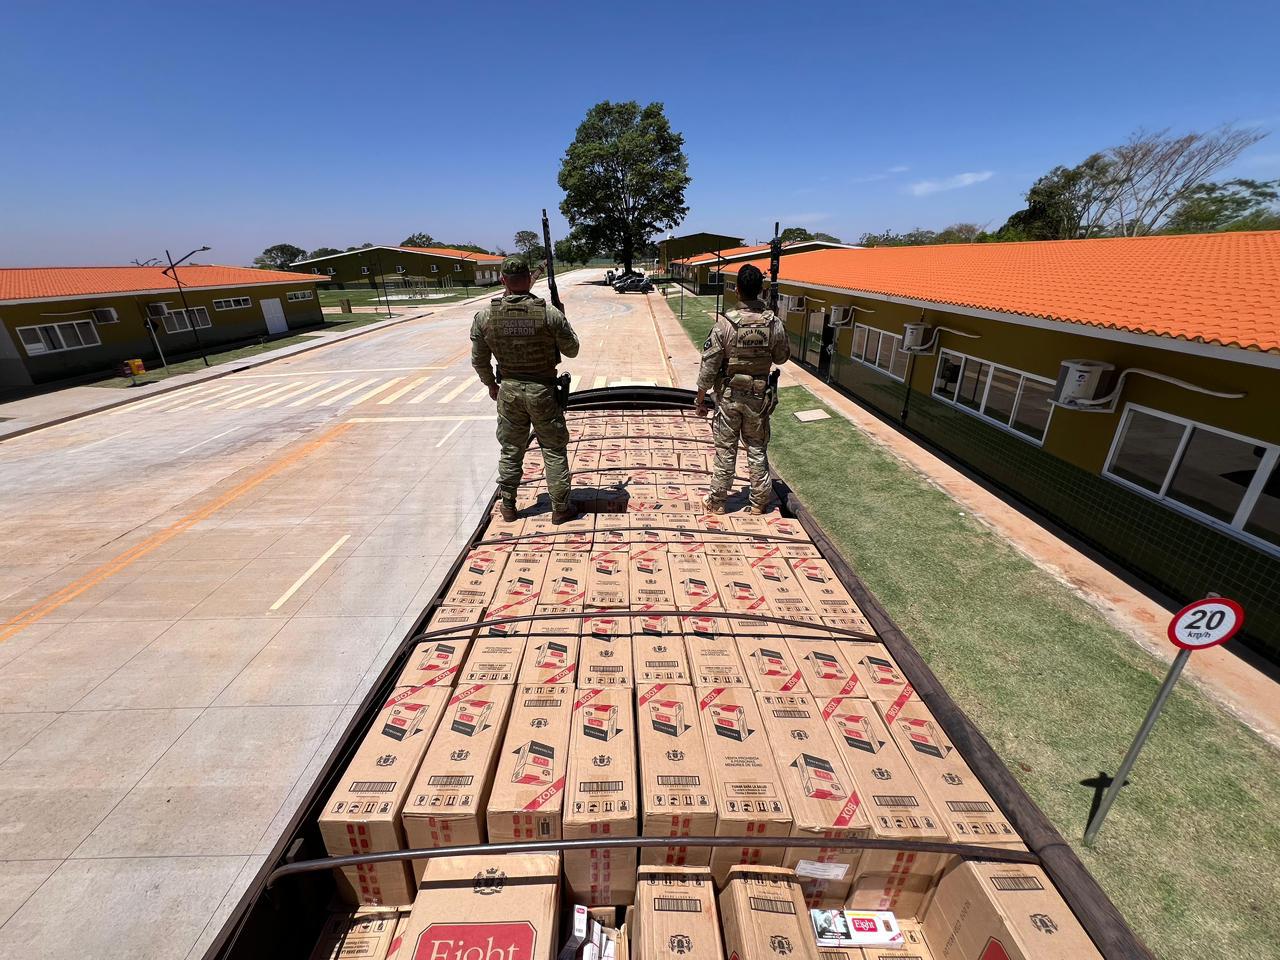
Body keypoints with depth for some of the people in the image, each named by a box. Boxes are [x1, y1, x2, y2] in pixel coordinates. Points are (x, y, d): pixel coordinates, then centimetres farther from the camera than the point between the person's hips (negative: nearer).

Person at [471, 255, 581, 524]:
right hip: (543, 390, -2)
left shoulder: (485, 316, -6)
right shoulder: (549, 313, -14)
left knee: (511, 449, 17)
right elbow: (572, 349, -3)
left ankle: (508, 506, 27)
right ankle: (560, 508, 16)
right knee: (554, 450, 9)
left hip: (509, 390, 3)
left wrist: (491, 384, 19)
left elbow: (479, 360, 3)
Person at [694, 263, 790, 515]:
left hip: (729, 396, -2)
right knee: (757, 449, 14)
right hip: (759, 397, 2)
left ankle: (717, 501, 21)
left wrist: (700, 399, -2)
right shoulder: (774, 324, -9)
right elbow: (782, 357, 7)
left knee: (725, 449, 9)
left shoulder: (725, 324, -16)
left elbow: (709, 366, -13)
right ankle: (759, 502, 25)